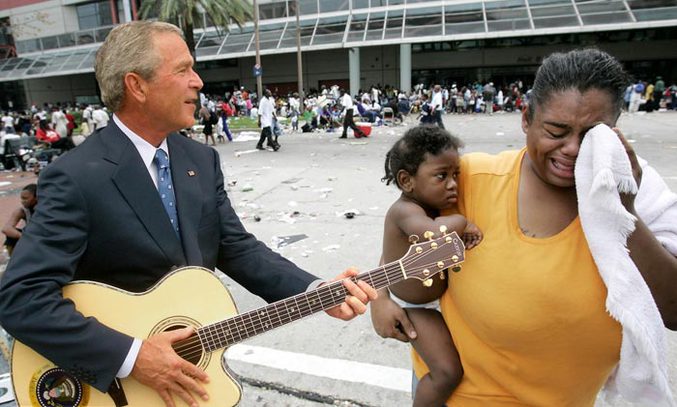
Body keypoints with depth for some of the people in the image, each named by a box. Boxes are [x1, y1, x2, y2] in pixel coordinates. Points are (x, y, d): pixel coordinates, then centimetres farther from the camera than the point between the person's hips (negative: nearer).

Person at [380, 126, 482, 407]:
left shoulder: (432, 205, -3)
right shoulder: (404, 210, -31)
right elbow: (436, 232, -51)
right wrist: (461, 223, -33)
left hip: (440, 295, 9)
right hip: (415, 308, -9)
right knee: (448, 372, -15)